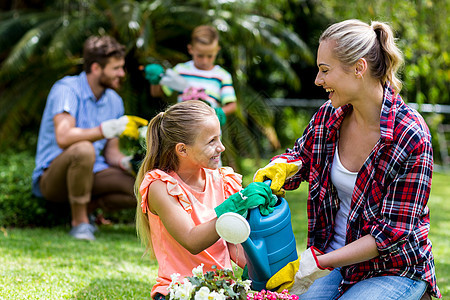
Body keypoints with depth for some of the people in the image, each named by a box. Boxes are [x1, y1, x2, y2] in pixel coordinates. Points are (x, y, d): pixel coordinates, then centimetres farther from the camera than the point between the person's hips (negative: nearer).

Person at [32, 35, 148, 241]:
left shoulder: (114, 101, 7)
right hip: (52, 176, -6)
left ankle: (88, 208, 4)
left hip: (92, 173, 6)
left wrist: (126, 162, -13)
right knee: (83, 149, -39)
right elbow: (63, 137, -30)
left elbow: (111, 151, 10)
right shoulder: (67, 89, -14)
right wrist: (110, 128, -35)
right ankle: (79, 222, -20)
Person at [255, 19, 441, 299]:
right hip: (335, 260, 5)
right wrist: (281, 168, -9)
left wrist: (316, 264, -25)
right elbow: (300, 155, 16)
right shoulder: (329, 114, -4)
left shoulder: (411, 137, -21)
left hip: (395, 272, -5)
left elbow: (391, 233, -21)